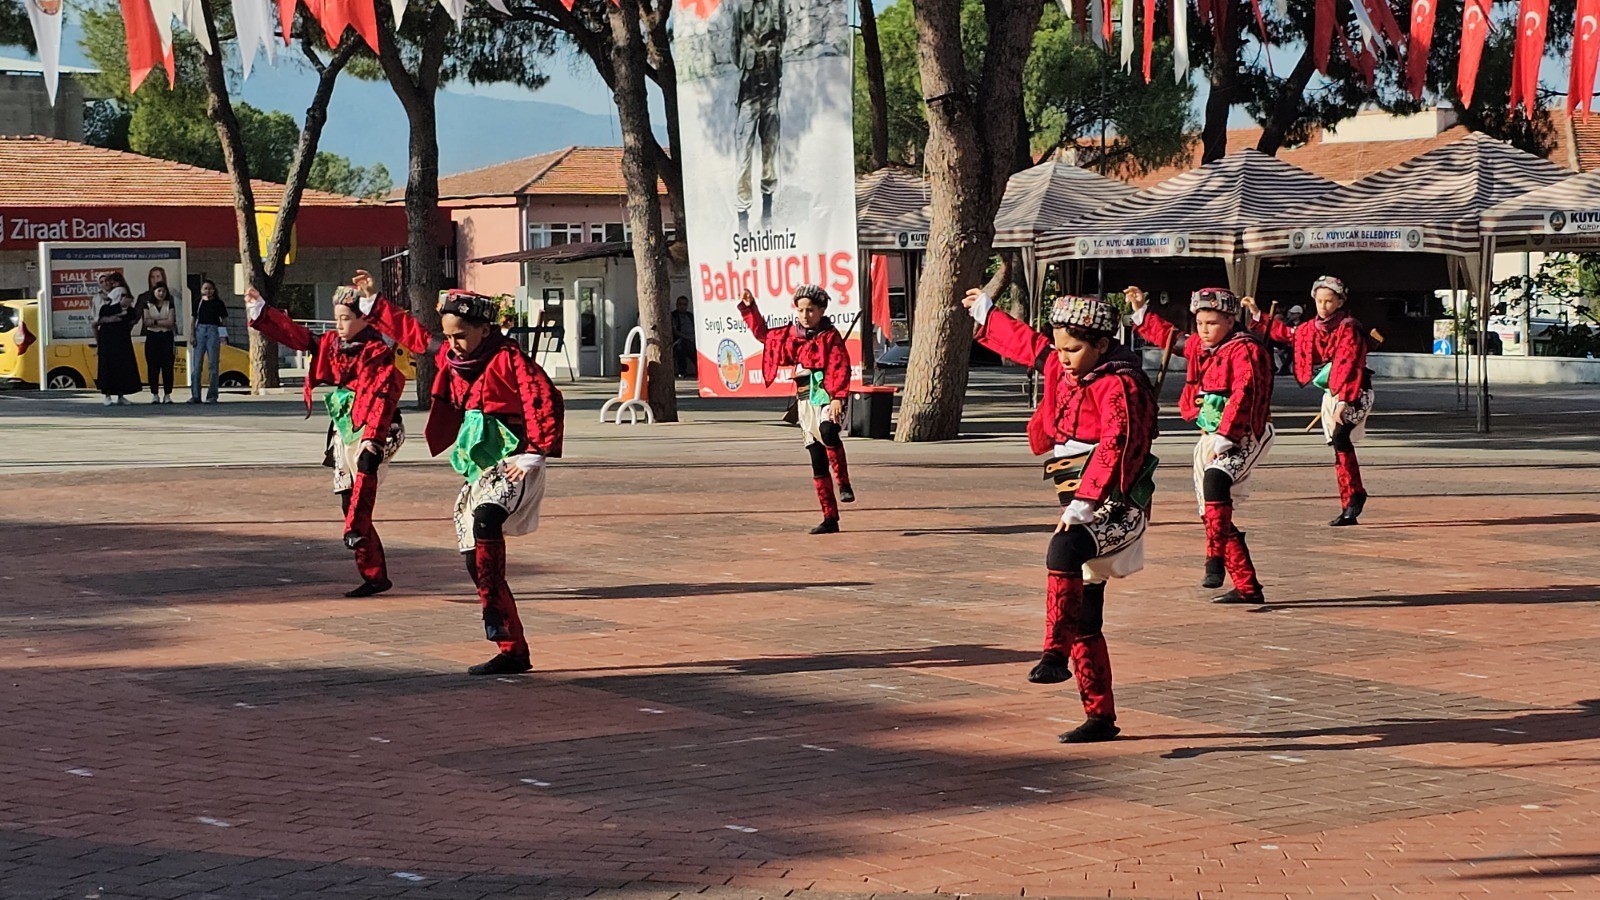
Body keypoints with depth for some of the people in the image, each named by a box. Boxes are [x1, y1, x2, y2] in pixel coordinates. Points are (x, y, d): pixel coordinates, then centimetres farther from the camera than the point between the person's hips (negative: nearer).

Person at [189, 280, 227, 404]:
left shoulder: (218, 303, 7)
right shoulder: (198, 303, 12)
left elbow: (224, 320, 8)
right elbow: (193, 320, 12)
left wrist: (223, 334, -6)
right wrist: (191, 335, 1)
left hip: (213, 331, -2)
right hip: (200, 330, 2)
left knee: (213, 365, -2)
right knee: (196, 364, -2)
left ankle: (212, 396, 1)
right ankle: (195, 395, 0)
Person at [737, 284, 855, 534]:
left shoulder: (830, 335, -3)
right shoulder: (792, 335, 14)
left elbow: (841, 368, -12)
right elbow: (763, 334, 29)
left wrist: (838, 398, -23)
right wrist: (750, 308, 21)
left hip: (825, 395, -6)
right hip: (805, 400, 6)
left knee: (827, 431, -39)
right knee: (818, 462, 4)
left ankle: (844, 484, -29)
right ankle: (830, 518, 8)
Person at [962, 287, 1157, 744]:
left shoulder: (1119, 385, -13)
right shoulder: (1063, 370, 13)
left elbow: (1113, 448, -25)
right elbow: (1027, 344, 33)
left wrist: (1082, 505, -34)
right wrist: (985, 313, 45)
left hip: (1116, 509, -9)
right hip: (1081, 509, 9)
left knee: (1063, 550, -38)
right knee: (1083, 622, 9)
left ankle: (1055, 653, -42)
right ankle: (1100, 716, 16)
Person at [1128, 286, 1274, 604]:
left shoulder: (1245, 350, -13)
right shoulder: (1199, 347, 13)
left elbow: (1243, 395, -25)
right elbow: (1168, 337, 34)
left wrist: (1224, 437, -31)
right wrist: (1141, 312, 28)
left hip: (1243, 437, -9)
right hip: (1211, 438, 9)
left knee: (1215, 479, -37)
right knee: (1213, 515, 8)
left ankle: (1215, 558, -37)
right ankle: (1247, 586, 14)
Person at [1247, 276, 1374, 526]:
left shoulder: (1349, 328, -12)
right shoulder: (1312, 328, 11)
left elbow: (1349, 366, -19)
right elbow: (1287, 333, 29)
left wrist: (1344, 401, -26)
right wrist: (1258, 316, 27)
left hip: (1354, 395, -8)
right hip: (1331, 396, 8)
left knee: (1340, 439, -29)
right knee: (1340, 449, 5)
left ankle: (1355, 494, -25)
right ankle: (1349, 509, 7)